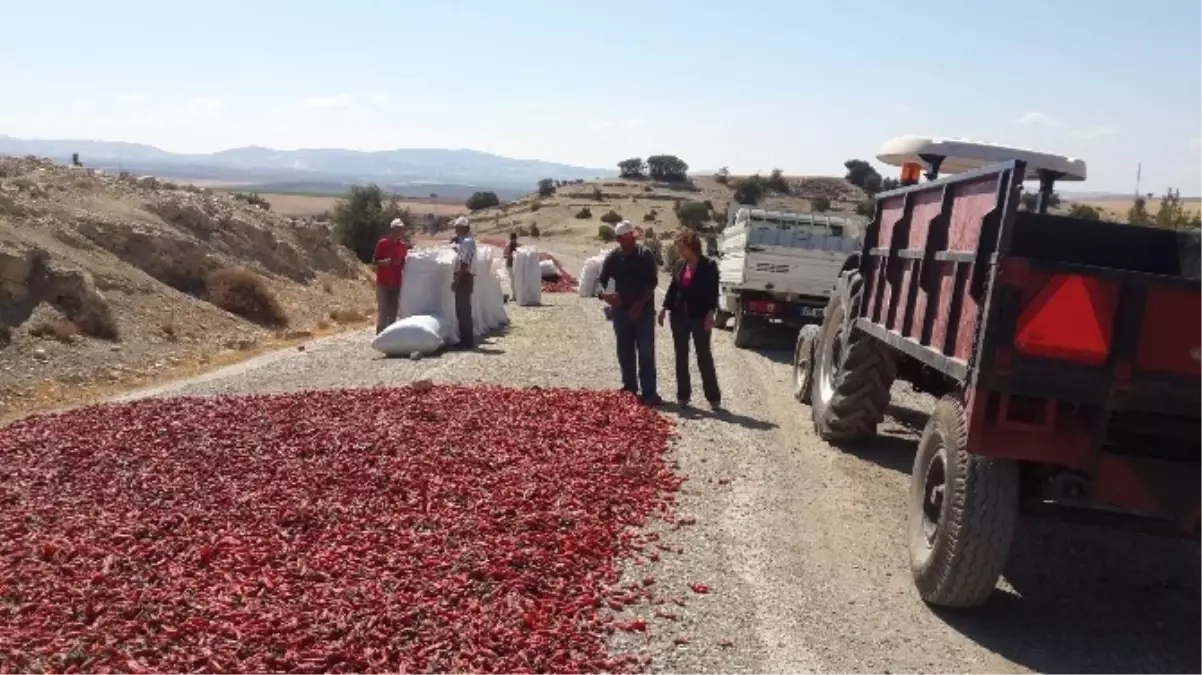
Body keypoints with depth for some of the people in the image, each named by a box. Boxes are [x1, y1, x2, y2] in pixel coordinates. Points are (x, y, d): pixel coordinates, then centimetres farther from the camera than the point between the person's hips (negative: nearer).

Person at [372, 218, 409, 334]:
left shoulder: (404, 246, 6)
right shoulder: (382, 243, -4)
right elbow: (374, 261, -1)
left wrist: (401, 262, -8)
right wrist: (384, 262, -21)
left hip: (397, 283, 4)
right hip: (383, 283, -3)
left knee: (393, 312, 5)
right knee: (382, 312, -6)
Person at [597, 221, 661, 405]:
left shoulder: (645, 254, -4)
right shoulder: (612, 257, 4)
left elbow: (652, 282, -6)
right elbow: (601, 281, 2)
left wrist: (640, 304, -15)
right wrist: (604, 294, -21)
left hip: (643, 310, -3)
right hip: (621, 310, 3)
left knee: (646, 352, -5)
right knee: (625, 353, 10)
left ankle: (649, 391, -3)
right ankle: (629, 388, 22)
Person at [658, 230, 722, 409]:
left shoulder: (709, 265, -6)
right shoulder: (679, 265, 9)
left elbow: (713, 292, -9)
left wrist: (710, 314, -15)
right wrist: (665, 308, 7)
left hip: (700, 317, -5)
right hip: (679, 316, 5)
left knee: (704, 356, -1)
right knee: (681, 357, 8)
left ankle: (713, 396, 6)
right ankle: (683, 395, 16)